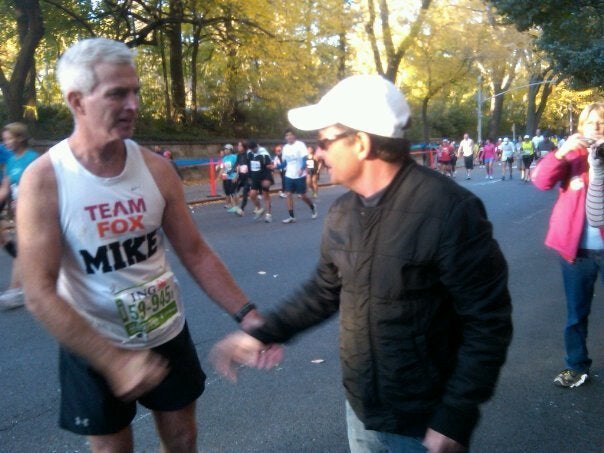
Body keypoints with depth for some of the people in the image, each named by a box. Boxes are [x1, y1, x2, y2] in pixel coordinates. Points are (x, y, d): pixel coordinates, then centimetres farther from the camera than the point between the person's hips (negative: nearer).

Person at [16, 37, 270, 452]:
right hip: (93, 348, -3)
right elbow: (40, 294, -20)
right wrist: (114, 360, -27)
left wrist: (246, 314, -12)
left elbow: (196, 253, -3)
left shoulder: (156, 168, -9)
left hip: (168, 334, 3)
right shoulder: (44, 180, -19)